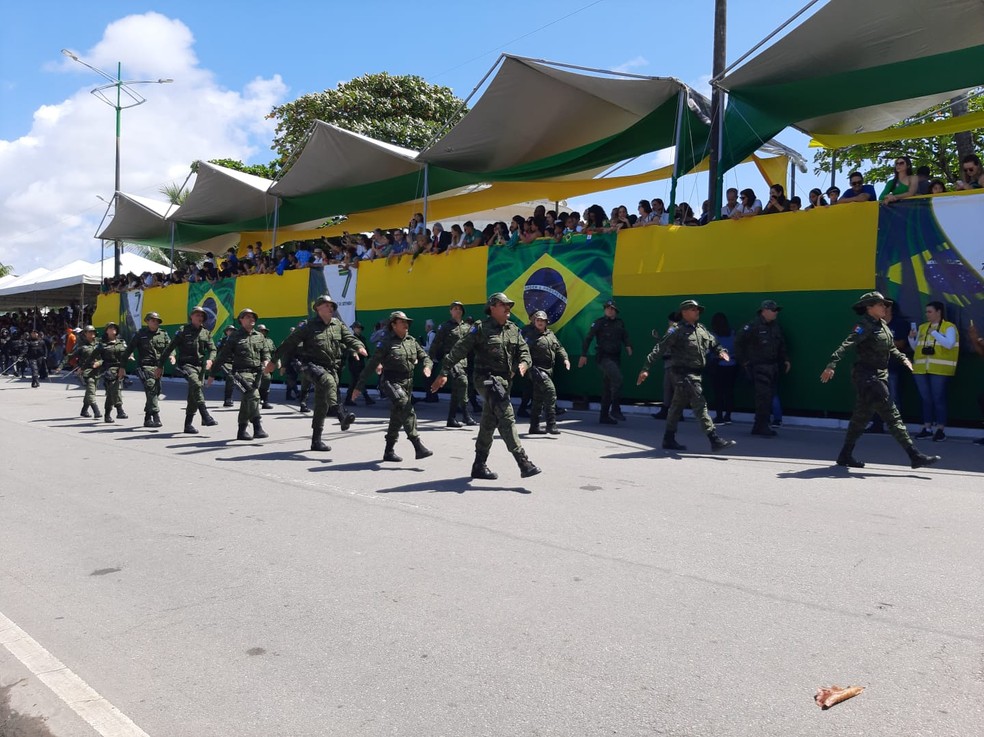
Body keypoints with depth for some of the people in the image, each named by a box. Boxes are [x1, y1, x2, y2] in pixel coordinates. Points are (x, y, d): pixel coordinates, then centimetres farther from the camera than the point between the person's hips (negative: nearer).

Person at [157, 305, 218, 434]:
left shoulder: (206, 333, 13)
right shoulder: (183, 330, 0)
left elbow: (212, 349, 11)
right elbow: (170, 348, 1)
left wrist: (210, 359, -12)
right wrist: (160, 366, 1)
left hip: (200, 366, 5)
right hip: (186, 364, -5)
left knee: (193, 396, 7)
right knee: (196, 385, -30)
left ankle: (188, 424, 15)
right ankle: (206, 416, -35)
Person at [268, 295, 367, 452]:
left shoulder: (338, 324, 12)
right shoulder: (310, 326, -2)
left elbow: (349, 337, -1)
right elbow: (289, 343, 1)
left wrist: (359, 347, -24)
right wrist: (273, 360, 4)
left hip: (331, 368, 6)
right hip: (314, 365, -5)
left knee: (322, 404, 9)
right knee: (329, 382, -37)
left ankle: (316, 440, 17)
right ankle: (341, 415, -56)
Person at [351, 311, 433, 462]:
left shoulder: (412, 341, 12)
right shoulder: (386, 343, -4)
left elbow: (425, 357, 16)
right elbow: (371, 365, -4)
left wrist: (427, 366, -10)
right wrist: (359, 386, -4)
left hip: (408, 384, 7)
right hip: (392, 382, -6)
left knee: (397, 418, 12)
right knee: (407, 410, -26)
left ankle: (389, 451, 24)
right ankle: (418, 446, -32)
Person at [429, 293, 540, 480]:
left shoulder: (513, 329, 13)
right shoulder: (481, 328, -7)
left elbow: (524, 350, 11)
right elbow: (459, 350, -9)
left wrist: (524, 363, -13)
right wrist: (444, 372, -13)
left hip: (505, 380, 7)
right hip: (488, 378, -7)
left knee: (489, 424, 13)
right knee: (507, 418, -17)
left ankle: (479, 466, 22)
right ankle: (524, 463, -20)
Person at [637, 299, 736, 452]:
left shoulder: (701, 329, 15)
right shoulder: (677, 331, -10)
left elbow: (714, 343, 25)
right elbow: (658, 349, -15)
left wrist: (721, 351, 0)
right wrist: (646, 368, -21)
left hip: (695, 373, 8)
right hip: (684, 373, -8)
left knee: (678, 406, 14)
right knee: (700, 404, -12)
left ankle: (669, 440, 23)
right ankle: (714, 440, -13)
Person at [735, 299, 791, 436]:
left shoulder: (776, 326, 13)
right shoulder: (753, 326, -11)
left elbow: (781, 345, 24)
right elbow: (738, 343, -9)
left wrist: (785, 360, 14)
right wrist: (744, 362, -7)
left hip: (773, 367, 8)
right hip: (760, 367, -8)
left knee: (769, 397, 8)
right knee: (763, 397, -12)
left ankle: (758, 427, 16)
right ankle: (763, 427, -6)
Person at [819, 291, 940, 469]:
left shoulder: (882, 325, 14)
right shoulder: (864, 325, -14)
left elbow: (891, 348, 29)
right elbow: (846, 344, -27)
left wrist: (903, 358, 12)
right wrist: (832, 364, -39)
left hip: (879, 376, 10)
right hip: (867, 376, -10)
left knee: (861, 417, 13)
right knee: (892, 416, -8)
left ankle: (845, 456, 20)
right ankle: (915, 456, -5)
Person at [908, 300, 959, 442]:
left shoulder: (949, 327, 0)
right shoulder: (922, 327, 16)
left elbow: (949, 344, -15)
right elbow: (916, 348, 19)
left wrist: (934, 333, -16)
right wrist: (911, 338, 0)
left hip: (939, 369, -5)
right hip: (921, 368, 5)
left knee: (938, 399, -2)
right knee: (926, 399, 9)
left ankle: (940, 430, 4)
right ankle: (927, 428, 15)